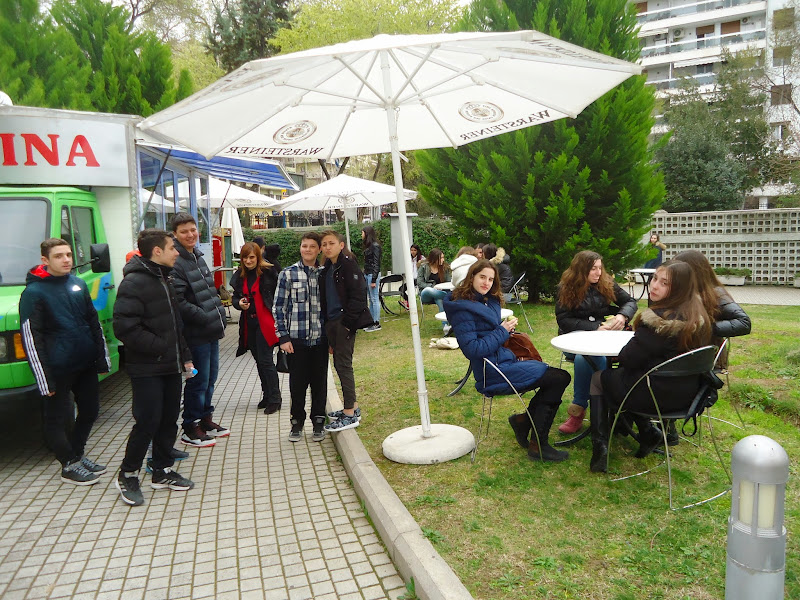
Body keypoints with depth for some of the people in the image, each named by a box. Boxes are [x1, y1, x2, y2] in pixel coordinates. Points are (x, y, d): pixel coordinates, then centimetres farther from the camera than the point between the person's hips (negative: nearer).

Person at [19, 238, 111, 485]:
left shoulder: (78, 284, 9)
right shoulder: (34, 292, -9)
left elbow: (94, 322, 16)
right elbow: (31, 339, -12)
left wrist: (103, 358, 12)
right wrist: (44, 380, -15)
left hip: (86, 364, 6)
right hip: (58, 370, -6)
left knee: (90, 411, 16)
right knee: (55, 420, 6)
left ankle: (77, 454, 34)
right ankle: (70, 466, 20)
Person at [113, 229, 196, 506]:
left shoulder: (164, 280, 15)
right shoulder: (134, 283, -16)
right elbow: (125, 327, -24)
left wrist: (184, 357, 15)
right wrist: (160, 347, -19)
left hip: (170, 367, 9)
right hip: (147, 369, -9)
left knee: (169, 420, 14)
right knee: (148, 422, -3)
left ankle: (163, 472, 27)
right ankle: (127, 476, 16)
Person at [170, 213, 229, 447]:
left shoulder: (198, 257, 14)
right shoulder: (175, 263, -16)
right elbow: (180, 303, -22)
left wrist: (219, 316, 10)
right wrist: (207, 318, -20)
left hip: (211, 331, 9)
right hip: (195, 333, -9)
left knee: (210, 377, 17)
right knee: (198, 380, 0)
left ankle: (205, 419, 32)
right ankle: (190, 429, 14)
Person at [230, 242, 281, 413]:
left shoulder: (268, 272, -10)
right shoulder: (240, 275, 8)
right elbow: (235, 297, 15)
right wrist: (239, 303, -8)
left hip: (265, 322, -6)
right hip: (249, 324, 6)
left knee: (265, 361, -6)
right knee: (259, 361, 15)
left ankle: (274, 399, 4)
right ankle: (267, 395, 27)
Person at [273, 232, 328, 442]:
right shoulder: (288, 274, 1)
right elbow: (278, 307, 1)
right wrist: (283, 337, -5)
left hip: (320, 338, 2)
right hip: (296, 339, -1)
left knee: (319, 381, 8)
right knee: (297, 382, 5)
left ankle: (318, 422, 24)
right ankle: (297, 422, 22)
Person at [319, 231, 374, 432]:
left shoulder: (348, 264, -10)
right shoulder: (326, 269, 15)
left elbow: (357, 295, -16)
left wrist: (348, 322, -20)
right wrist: (327, 323, 14)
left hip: (345, 321, -9)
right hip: (332, 321, 9)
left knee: (343, 364, -6)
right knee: (339, 363, 13)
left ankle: (350, 415, 1)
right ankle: (353, 406, 25)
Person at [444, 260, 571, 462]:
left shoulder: (490, 301, 13)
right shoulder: (462, 308, -14)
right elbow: (472, 350, -19)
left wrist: (507, 327, 1)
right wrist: (502, 331, -14)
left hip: (505, 361, 9)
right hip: (492, 373, -9)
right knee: (559, 378, -13)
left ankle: (523, 420, 13)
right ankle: (538, 446, -5)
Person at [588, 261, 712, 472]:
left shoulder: (660, 320, -26)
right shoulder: (696, 313, 1)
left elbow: (628, 359, -18)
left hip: (663, 393, -8)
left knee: (599, 377, 13)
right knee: (616, 374, 26)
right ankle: (648, 433, 18)